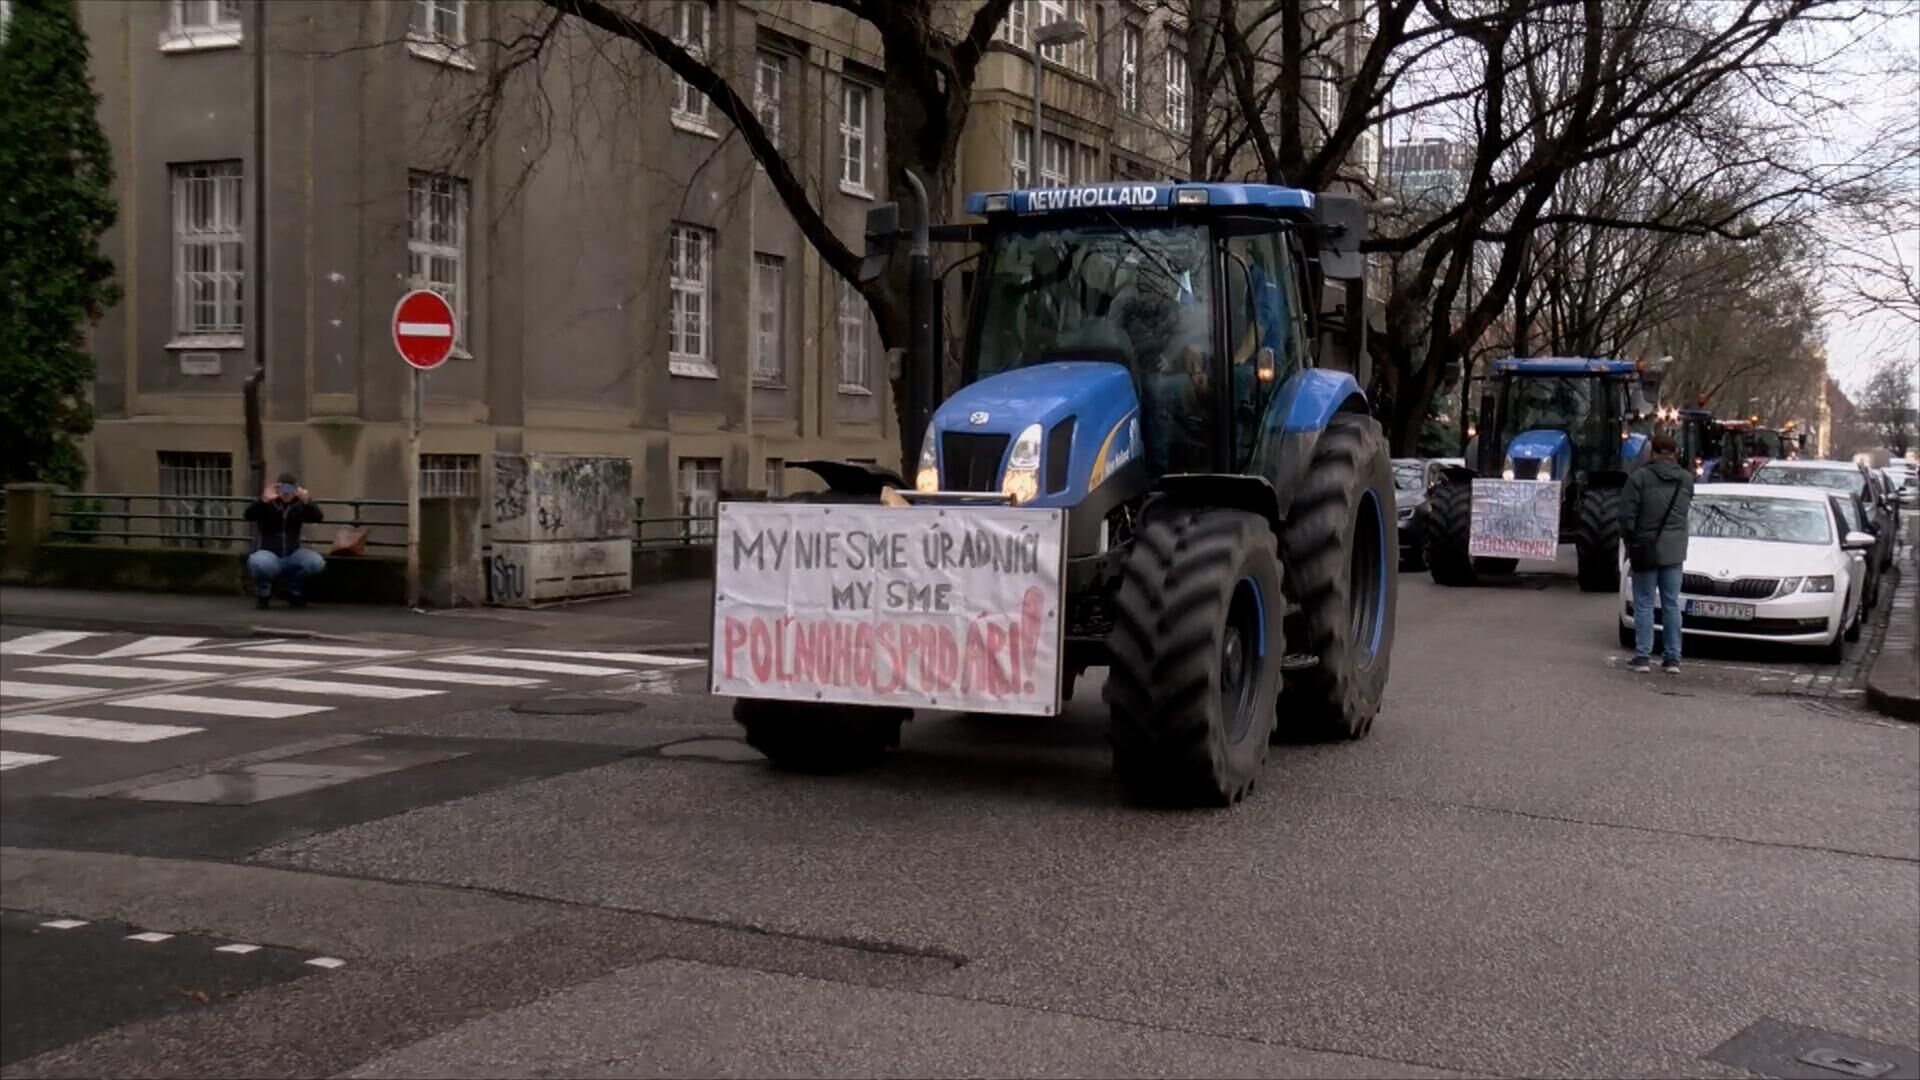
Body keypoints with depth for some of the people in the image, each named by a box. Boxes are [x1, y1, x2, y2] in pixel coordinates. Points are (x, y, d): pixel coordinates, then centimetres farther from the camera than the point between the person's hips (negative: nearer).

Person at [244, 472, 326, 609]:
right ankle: (262, 594, -3)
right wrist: (264, 501, -37)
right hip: (269, 553, -3)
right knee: (258, 563, -38)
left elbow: (318, 518, -15)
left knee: (317, 562, -25)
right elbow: (249, 516, -19)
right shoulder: (267, 504, -3)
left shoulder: (299, 505, 2)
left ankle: (293, 592, 4)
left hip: (292, 555, 3)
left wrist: (307, 502, -35)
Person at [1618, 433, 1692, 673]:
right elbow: (1685, 511, 8)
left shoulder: (1639, 477, -11)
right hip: (1675, 550, 4)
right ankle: (1673, 658, 9)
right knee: (1672, 604, 9)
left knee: (1644, 604, 2)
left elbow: (1627, 515, -10)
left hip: (1646, 548, -4)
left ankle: (1643, 657, 0)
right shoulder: (1687, 479, 3)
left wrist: (1629, 542, 1)